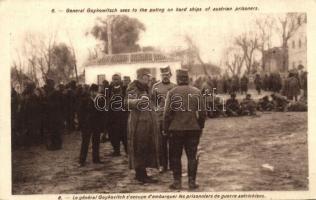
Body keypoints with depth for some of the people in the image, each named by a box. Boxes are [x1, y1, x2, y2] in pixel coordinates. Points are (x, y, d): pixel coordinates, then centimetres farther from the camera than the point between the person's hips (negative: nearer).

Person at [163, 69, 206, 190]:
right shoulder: (197, 92, 0)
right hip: (193, 129, 2)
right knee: (192, 156, 8)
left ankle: (177, 182, 10)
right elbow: (202, 112, 1)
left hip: (176, 130, -2)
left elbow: (167, 113, -8)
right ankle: (192, 182, 10)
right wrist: (200, 127, 12)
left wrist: (166, 129, 1)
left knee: (176, 156, 9)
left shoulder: (172, 93, -6)